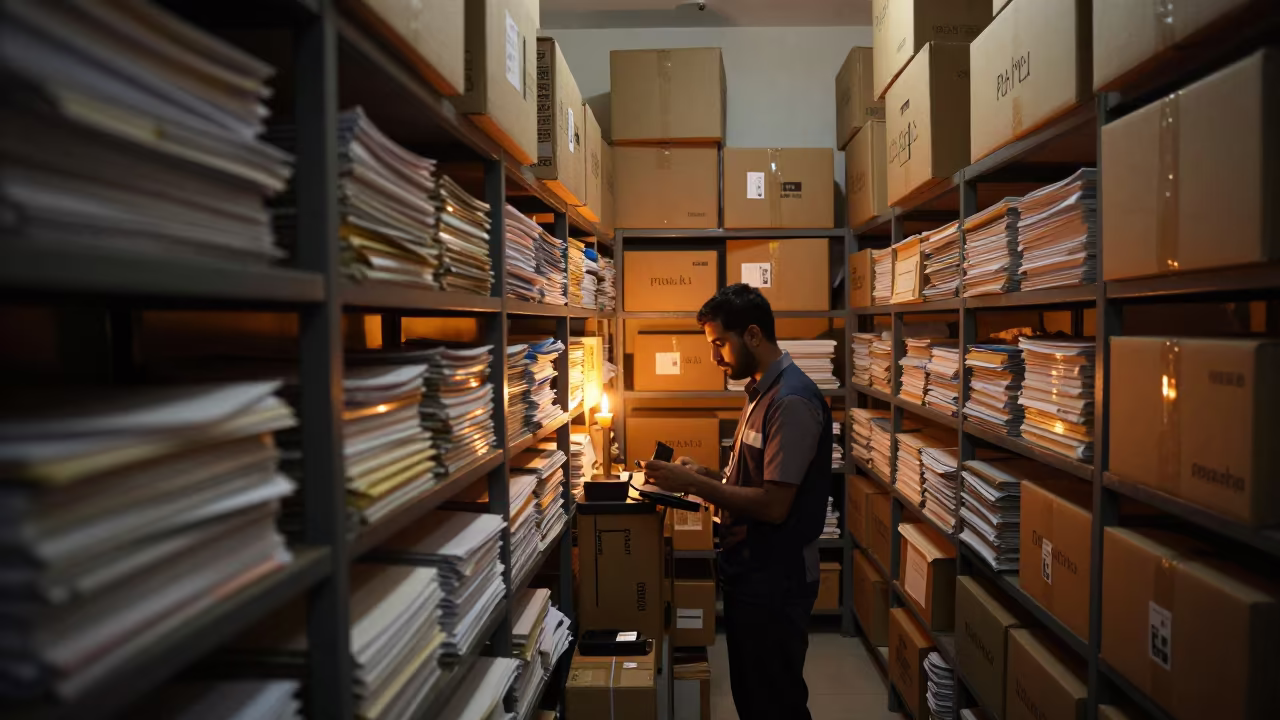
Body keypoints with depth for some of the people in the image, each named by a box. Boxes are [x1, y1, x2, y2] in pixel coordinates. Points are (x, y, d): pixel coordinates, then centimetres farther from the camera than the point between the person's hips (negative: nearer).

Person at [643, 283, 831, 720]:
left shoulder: (791, 401, -21)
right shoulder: (762, 392, 10)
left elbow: (773, 504, -25)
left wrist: (693, 484, -19)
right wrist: (703, 476, 3)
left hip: (776, 581, -9)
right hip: (748, 573, 9)